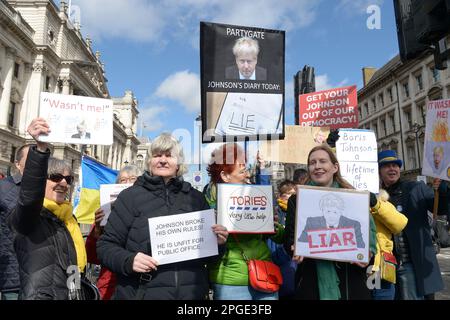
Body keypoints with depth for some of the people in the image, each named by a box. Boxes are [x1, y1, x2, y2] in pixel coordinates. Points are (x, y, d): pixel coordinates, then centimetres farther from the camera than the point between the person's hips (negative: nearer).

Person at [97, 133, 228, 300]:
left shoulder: (196, 198, 5)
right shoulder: (130, 196, -3)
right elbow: (106, 245, -2)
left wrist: (217, 243, -7)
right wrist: (128, 260, -19)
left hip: (191, 293, 3)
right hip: (141, 293, -2)